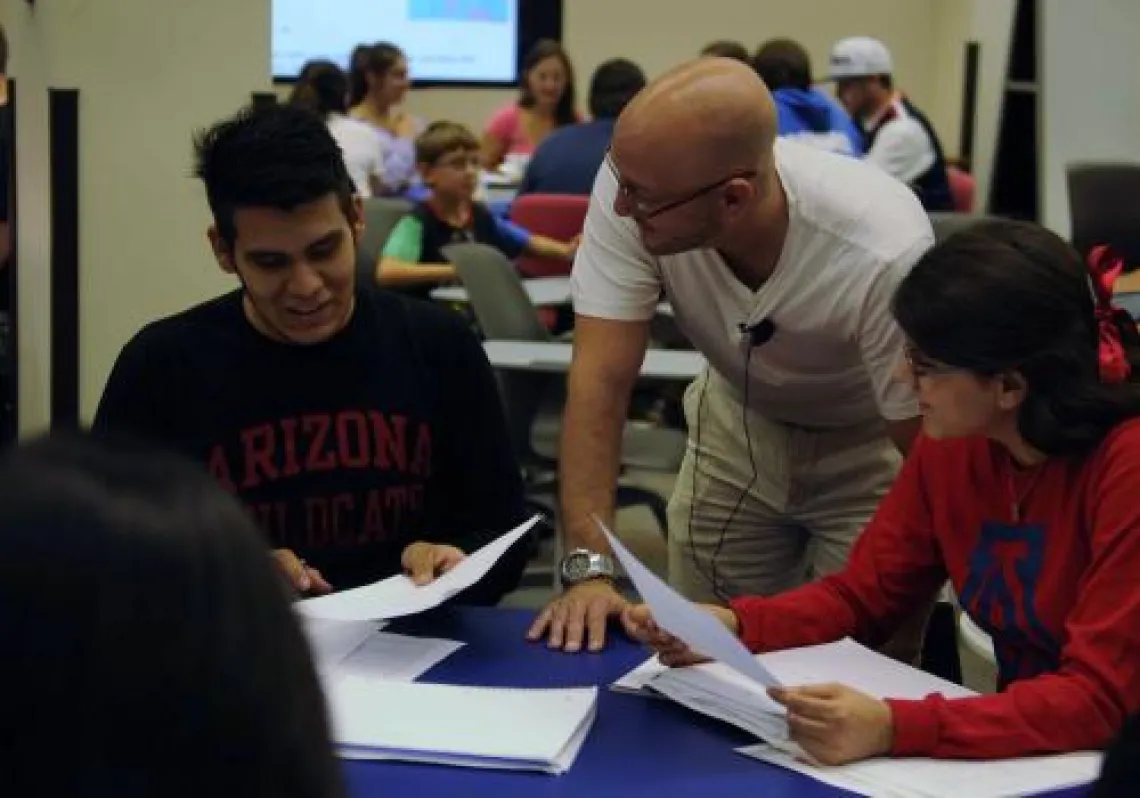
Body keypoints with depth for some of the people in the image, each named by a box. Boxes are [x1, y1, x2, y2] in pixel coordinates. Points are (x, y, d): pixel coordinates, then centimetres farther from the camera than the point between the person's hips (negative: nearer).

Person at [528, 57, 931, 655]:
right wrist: (589, 566, -37)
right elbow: (602, 378, -27)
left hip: (868, 443, -3)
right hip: (738, 422, 3)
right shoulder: (636, 184, -29)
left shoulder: (884, 253, -37)